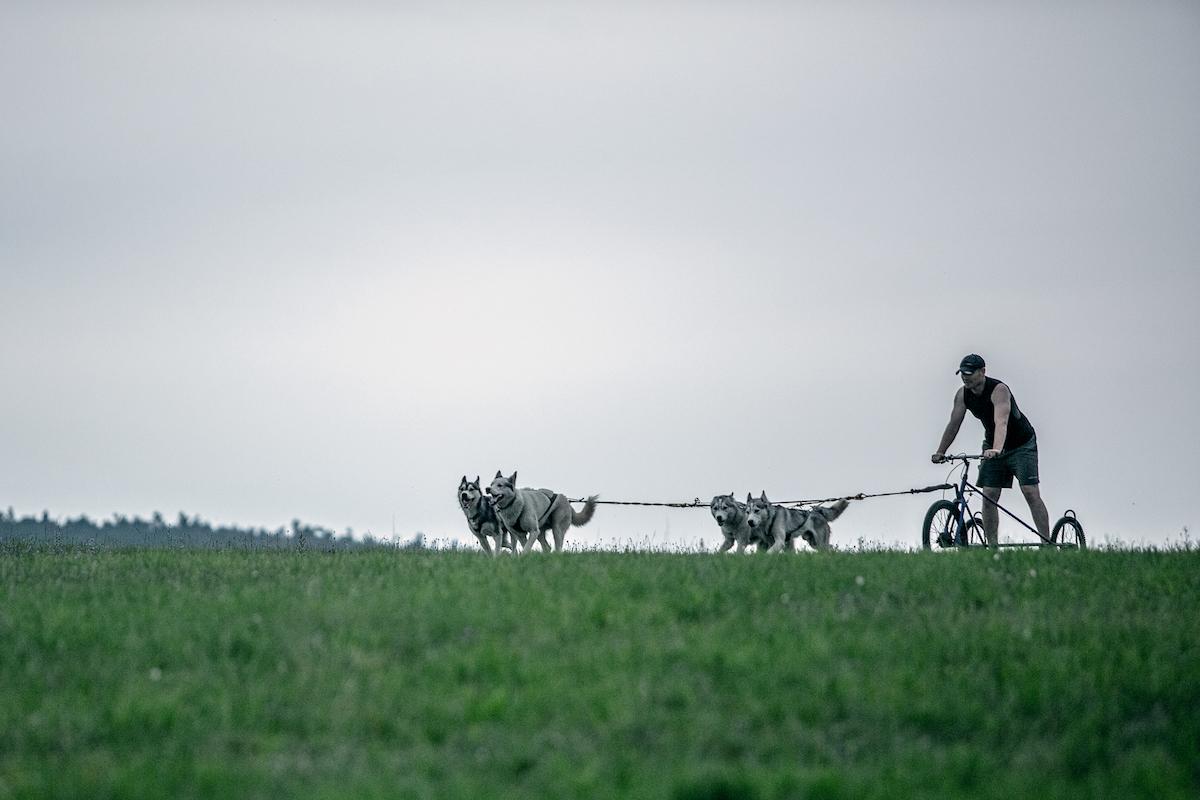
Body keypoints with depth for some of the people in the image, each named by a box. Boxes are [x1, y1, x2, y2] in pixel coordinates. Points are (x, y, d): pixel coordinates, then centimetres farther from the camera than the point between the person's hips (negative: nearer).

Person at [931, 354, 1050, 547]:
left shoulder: (999, 390, -29)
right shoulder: (962, 395, -9)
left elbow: (1001, 423, -43)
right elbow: (954, 424, -3)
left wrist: (996, 449, -58)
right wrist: (940, 452, -11)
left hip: (1021, 444, -6)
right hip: (992, 447, 6)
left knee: (1031, 493, -16)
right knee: (989, 497, -6)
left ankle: (1048, 544, -16)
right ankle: (991, 546, -2)